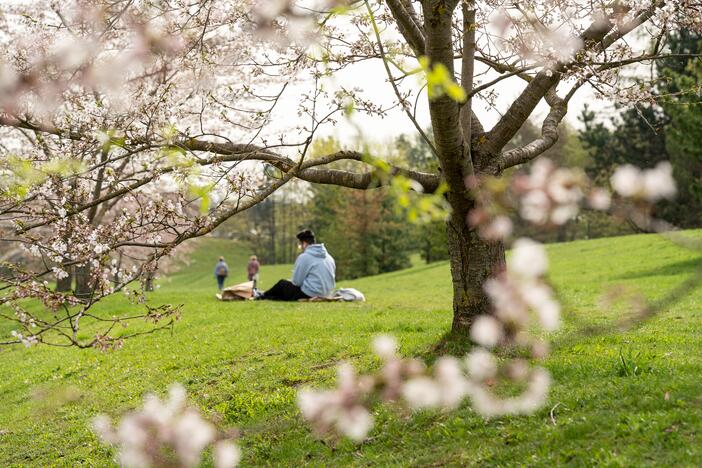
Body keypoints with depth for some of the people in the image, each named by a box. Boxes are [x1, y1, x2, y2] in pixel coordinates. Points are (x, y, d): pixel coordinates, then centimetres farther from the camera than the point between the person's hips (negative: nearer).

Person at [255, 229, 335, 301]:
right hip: (325, 295, 7)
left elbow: (296, 282, -10)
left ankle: (263, 296, 41)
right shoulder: (329, 257, 7)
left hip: (308, 295, -7)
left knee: (282, 283, 18)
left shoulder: (304, 257, -13)